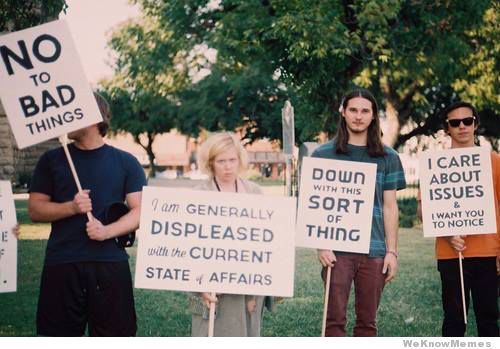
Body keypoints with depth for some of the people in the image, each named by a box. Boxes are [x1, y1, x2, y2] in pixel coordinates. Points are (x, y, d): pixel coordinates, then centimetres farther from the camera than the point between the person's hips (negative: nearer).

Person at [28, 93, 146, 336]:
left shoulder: (125, 162, 6)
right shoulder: (52, 160, 9)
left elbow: (140, 211, 1)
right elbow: (35, 209, 5)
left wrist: (108, 231, -17)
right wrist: (71, 207, -13)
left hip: (110, 263, -1)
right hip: (61, 264, 1)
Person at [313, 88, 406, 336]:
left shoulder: (387, 158, 10)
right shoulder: (324, 155, 5)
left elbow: (390, 207, 10)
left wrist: (391, 251, 4)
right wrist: (321, 245, -6)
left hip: (374, 250, 2)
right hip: (337, 249, -2)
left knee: (367, 321, 6)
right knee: (335, 319, -3)